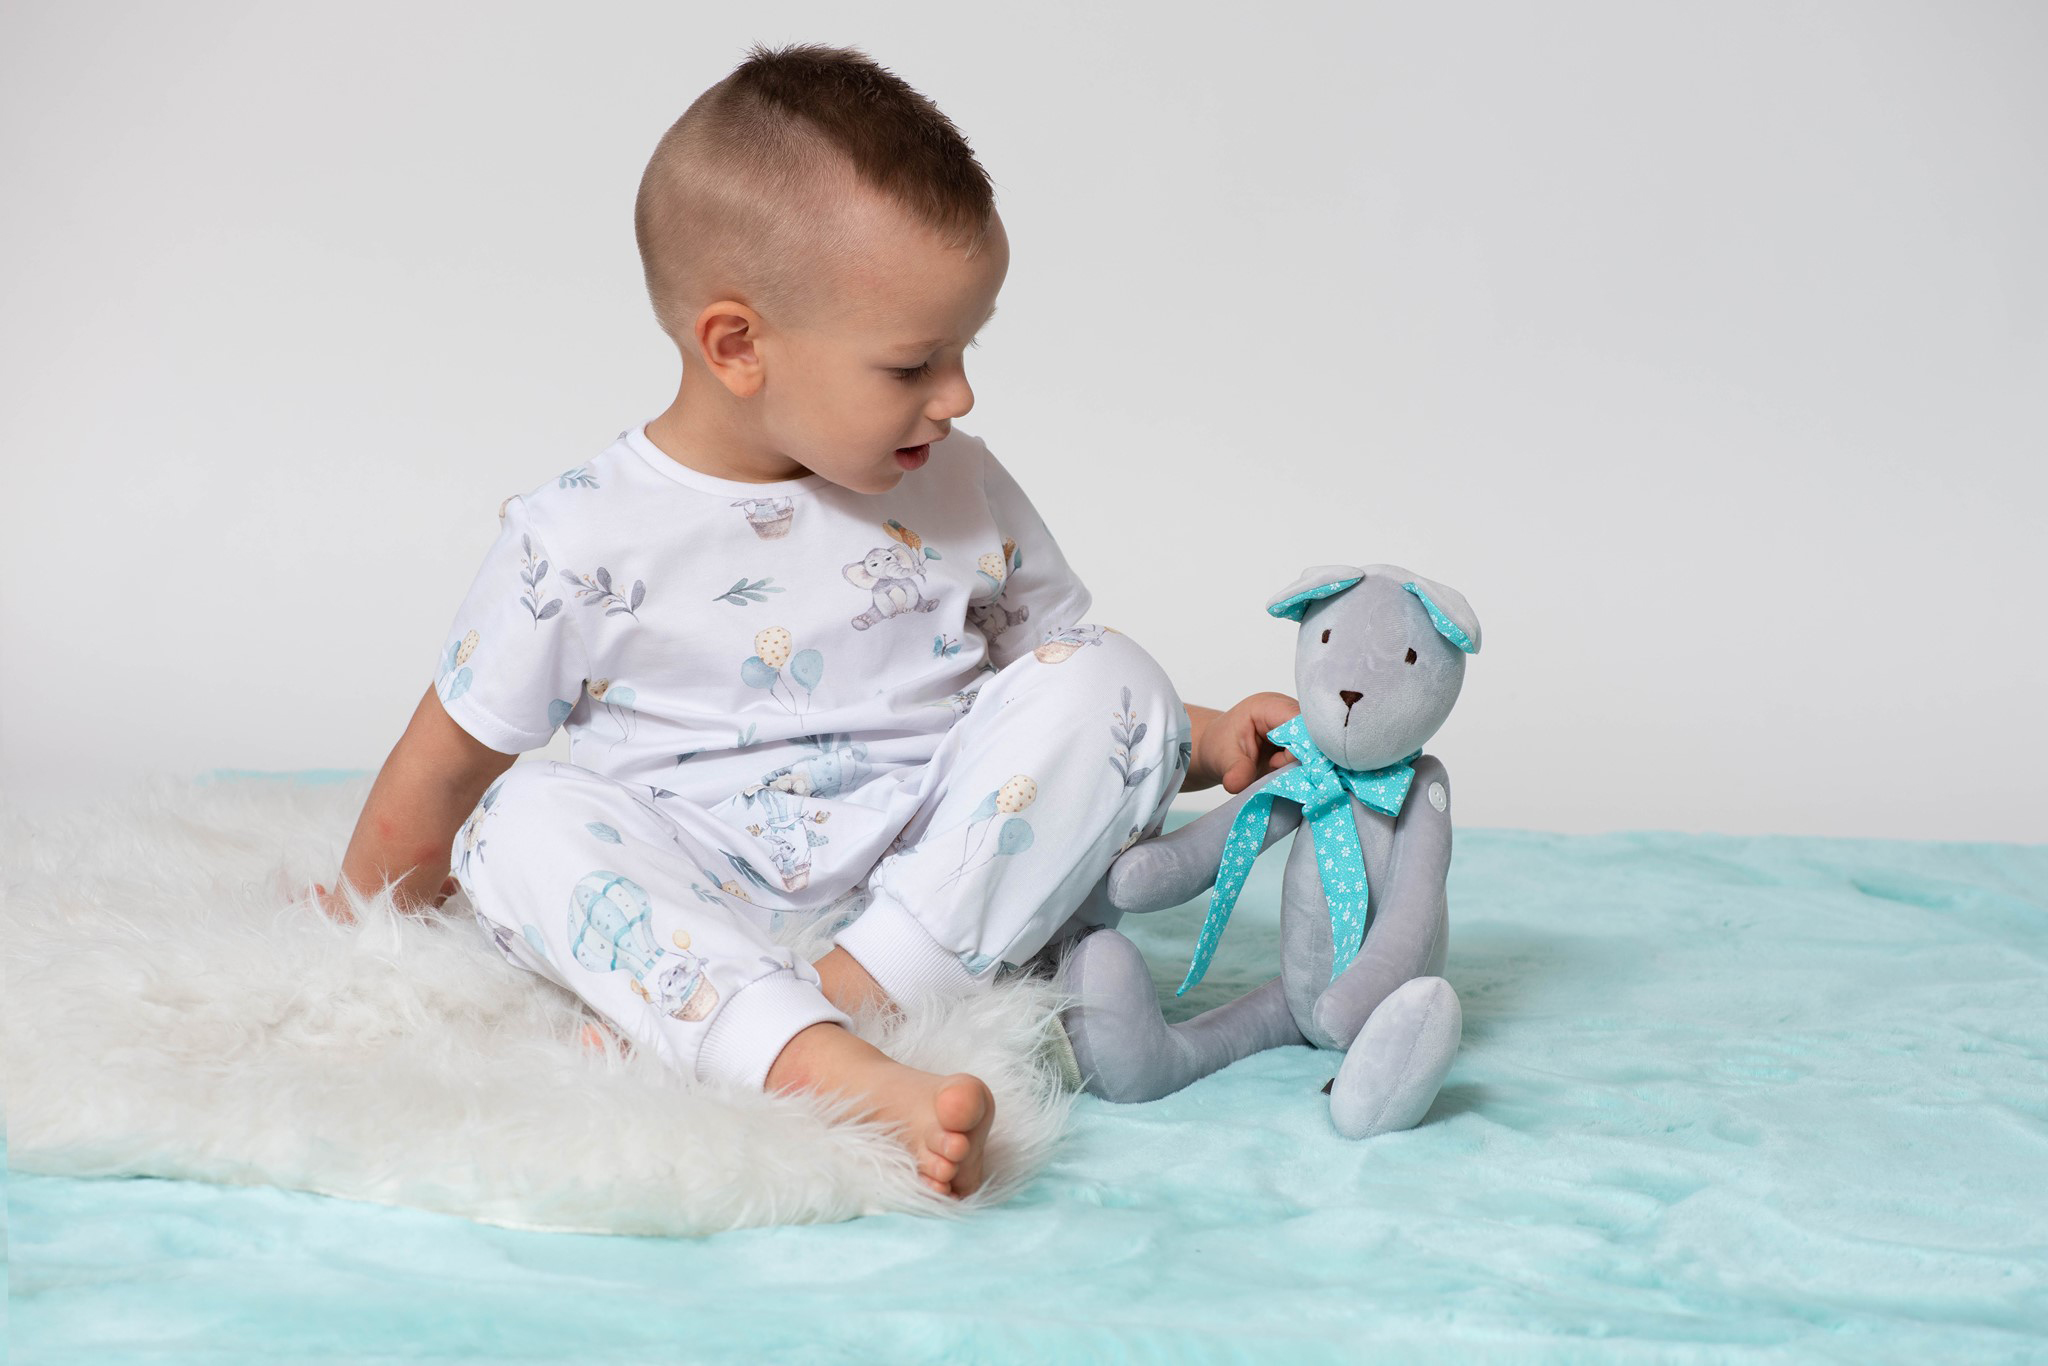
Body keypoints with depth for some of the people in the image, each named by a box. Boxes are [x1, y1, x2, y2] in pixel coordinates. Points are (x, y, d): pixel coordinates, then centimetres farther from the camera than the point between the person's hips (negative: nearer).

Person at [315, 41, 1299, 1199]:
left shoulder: (963, 493, 8)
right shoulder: (581, 542, -4)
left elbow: (1066, 682, 18)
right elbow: (447, 766, 6)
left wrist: (1207, 743, 2)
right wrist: (362, 940, 12)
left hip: (951, 909, 2)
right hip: (705, 922, -2)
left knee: (1106, 679, -14)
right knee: (525, 823, -28)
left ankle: (859, 990, -27)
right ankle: (826, 1068, -48)